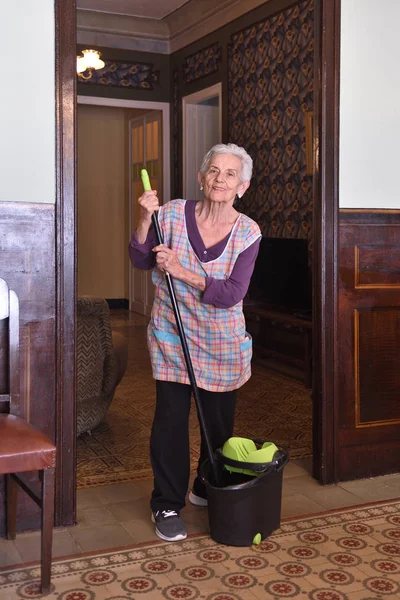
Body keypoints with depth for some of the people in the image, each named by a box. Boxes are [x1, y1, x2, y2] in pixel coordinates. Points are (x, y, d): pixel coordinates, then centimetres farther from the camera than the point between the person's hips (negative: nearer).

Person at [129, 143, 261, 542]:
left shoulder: (247, 233, -9)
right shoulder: (174, 214, -7)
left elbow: (231, 294, -16)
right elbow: (142, 261, -3)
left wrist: (182, 272, -26)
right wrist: (145, 221, -19)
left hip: (222, 343, 1)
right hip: (172, 335, -1)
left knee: (219, 419, 12)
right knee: (171, 418, 0)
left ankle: (208, 489, 36)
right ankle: (166, 505, 16)